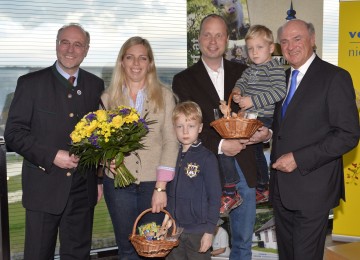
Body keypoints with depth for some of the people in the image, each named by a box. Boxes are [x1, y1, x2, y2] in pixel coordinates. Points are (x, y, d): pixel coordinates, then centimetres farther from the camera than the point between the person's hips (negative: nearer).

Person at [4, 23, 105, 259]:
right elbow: (14, 133, -6)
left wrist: (100, 178, 10)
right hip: (44, 186, -3)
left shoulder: (96, 85, 8)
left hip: (83, 189, 3)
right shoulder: (31, 83, -3)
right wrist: (52, 156, -16)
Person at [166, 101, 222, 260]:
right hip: (173, 229, 4)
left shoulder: (207, 158, -10)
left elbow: (214, 197, -9)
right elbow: (169, 192, 10)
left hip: (198, 231, -4)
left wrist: (209, 231, -11)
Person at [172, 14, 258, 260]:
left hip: (242, 165, 3)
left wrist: (264, 129, -11)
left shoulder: (243, 73, 10)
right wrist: (219, 145, -16)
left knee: (243, 240, 13)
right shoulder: (184, 80, 2)